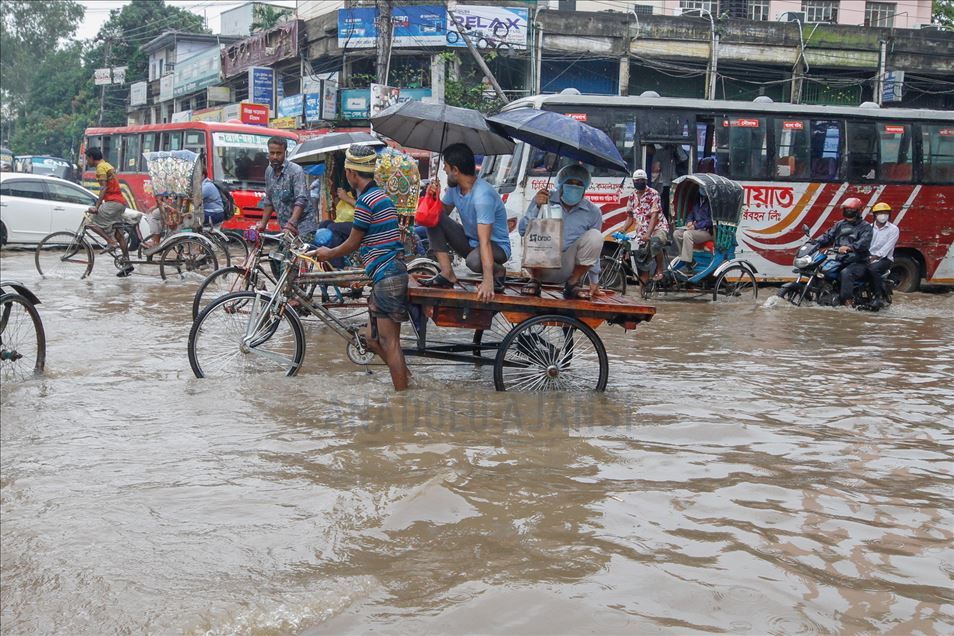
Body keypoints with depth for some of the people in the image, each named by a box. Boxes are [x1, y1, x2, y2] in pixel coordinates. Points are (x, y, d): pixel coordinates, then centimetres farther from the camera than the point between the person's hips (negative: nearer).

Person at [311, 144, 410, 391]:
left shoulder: (366, 201, -14)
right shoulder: (380, 195, 17)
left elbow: (353, 243, -5)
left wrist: (328, 254, 12)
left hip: (386, 277, -10)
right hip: (387, 276, 10)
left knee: (389, 343, -6)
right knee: (374, 340, 15)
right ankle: (406, 380, 20)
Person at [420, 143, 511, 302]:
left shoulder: (482, 195, -31)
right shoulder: (455, 187, -4)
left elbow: (485, 241, -38)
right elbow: (442, 212, 12)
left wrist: (488, 280, -45)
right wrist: (433, 197, -11)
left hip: (497, 247, -8)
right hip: (469, 241, 8)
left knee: (474, 260, -41)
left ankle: (498, 271, -4)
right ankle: (447, 274, -11)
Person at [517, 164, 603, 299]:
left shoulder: (593, 212, 0)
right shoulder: (543, 199, -5)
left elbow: (593, 251, 10)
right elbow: (522, 230, -9)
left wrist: (594, 282, 11)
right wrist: (537, 207, -22)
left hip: (567, 270, 1)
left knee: (594, 236, -20)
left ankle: (572, 284, -5)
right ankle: (535, 281, -6)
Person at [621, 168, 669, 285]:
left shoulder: (653, 194, -9)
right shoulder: (633, 197, 10)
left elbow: (654, 215, -18)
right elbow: (631, 217, 15)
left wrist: (648, 234, -31)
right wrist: (622, 231, -2)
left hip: (658, 228, -6)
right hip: (642, 232, 6)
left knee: (655, 243, -37)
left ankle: (659, 270, -19)